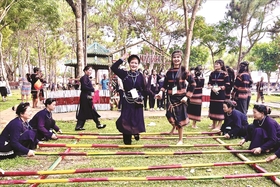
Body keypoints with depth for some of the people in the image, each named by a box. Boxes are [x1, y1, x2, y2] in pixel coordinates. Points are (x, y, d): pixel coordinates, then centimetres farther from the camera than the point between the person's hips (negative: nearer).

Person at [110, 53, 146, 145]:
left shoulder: (140, 75, 0)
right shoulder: (124, 74, -2)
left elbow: (144, 89, 2)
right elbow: (113, 68, -12)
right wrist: (122, 58, -14)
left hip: (137, 102, 1)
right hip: (127, 102, -1)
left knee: (137, 119, 7)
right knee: (126, 120, 2)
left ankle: (136, 132, 38)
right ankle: (127, 140, 18)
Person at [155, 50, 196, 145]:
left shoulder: (184, 70, -8)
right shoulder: (169, 71, 4)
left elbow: (193, 83, -7)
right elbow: (165, 84, 10)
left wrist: (187, 96, -12)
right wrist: (161, 92, -7)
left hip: (180, 97, -4)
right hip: (170, 97, 4)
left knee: (179, 118, 3)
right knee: (170, 116, 10)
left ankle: (180, 139, 20)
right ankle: (174, 127, 48)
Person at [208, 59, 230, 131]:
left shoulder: (224, 74, -6)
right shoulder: (212, 73, 9)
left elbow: (227, 85, -8)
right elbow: (209, 83, 11)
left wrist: (219, 88, -18)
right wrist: (212, 87, -10)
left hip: (221, 94, -5)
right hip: (213, 93, 5)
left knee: (220, 109, -4)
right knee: (213, 108, 11)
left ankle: (219, 126, 5)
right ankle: (214, 124, 24)